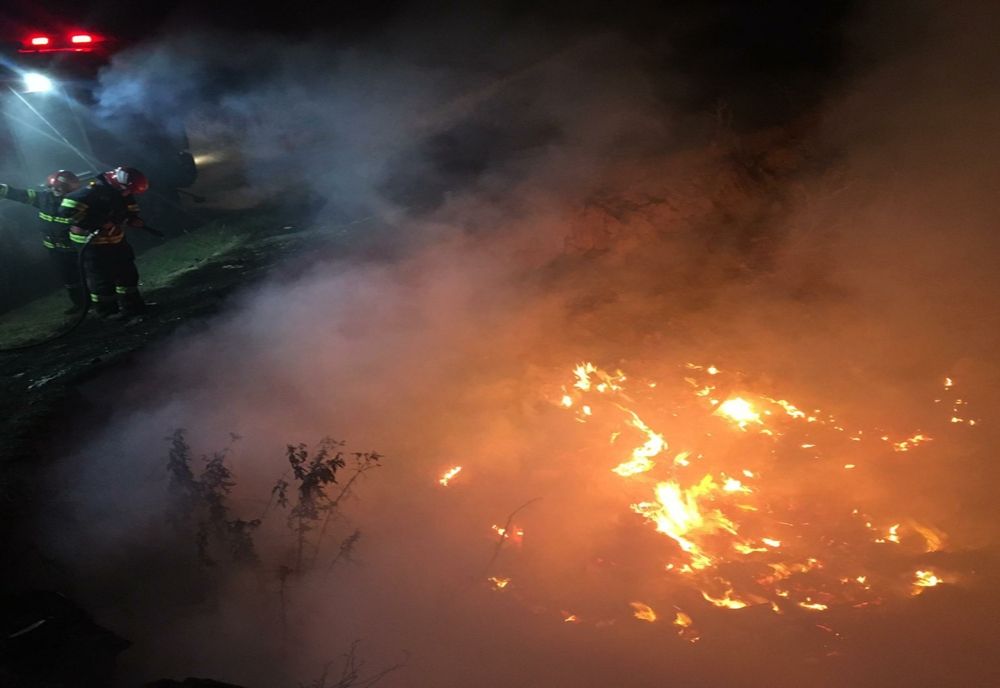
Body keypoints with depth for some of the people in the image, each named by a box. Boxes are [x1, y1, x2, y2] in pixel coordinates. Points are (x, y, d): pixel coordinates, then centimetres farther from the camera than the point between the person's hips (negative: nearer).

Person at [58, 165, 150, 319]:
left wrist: (134, 219, -5)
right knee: (102, 278, 1)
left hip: (116, 240, 8)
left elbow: (130, 207, 19)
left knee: (127, 272, 16)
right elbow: (67, 210, -33)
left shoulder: (119, 191, -3)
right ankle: (108, 310, 16)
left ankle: (132, 305, 30)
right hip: (92, 243, -8)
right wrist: (98, 225, -33)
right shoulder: (93, 190, -27)